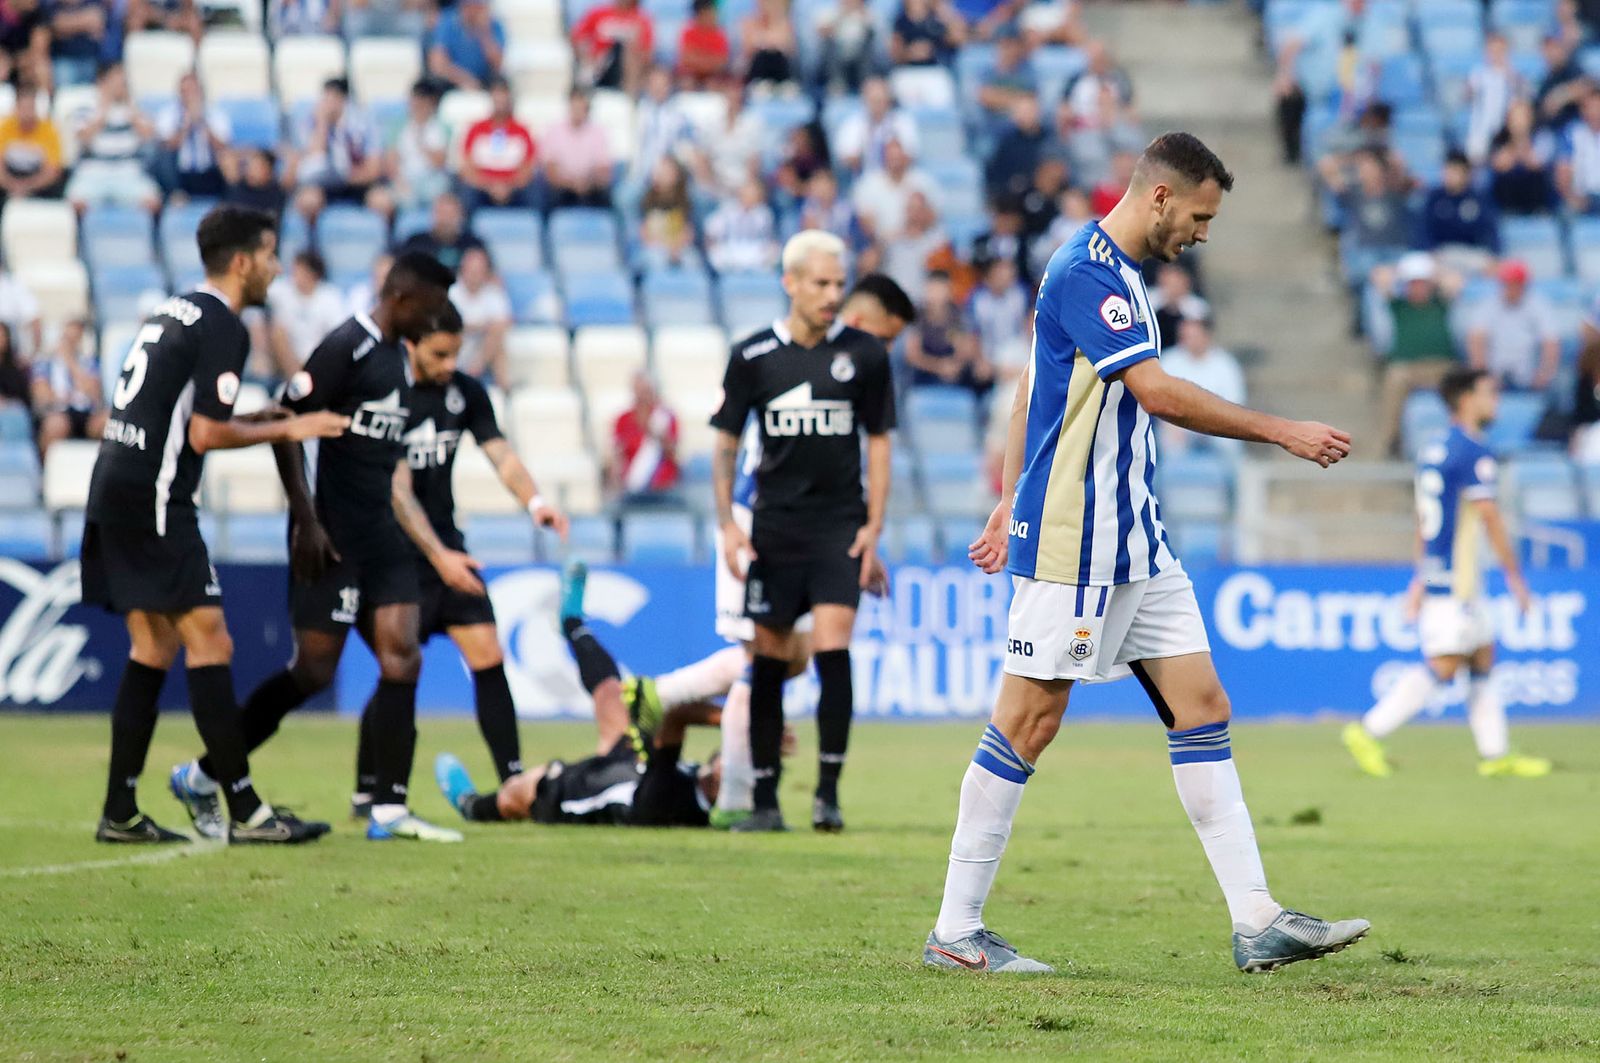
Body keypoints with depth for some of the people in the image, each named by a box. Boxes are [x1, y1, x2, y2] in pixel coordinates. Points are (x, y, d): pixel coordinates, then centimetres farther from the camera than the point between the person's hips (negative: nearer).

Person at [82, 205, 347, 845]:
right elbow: (205, 434, -15)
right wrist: (288, 429, -4)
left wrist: (276, 414, 22)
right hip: (152, 501, -10)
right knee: (209, 644, -9)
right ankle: (245, 813, -10)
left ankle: (120, 813, 11)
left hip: (114, 490, 10)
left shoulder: (173, 313, 18)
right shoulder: (222, 328, -10)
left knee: (154, 647, 12)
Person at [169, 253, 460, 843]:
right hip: (333, 537, -8)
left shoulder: (395, 356, 15)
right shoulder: (346, 347, -13)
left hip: (381, 534, 8)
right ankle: (200, 776, 9)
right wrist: (306, 521, -19)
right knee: (313, 670, -5)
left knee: (401, 660, -4)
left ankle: (389, 810, -4)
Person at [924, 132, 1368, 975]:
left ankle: (1257, 922, 1)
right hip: (1072, 546, -10)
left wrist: (1011, 502, 25)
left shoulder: (1115, 273, 16)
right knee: (1027, 724, -5)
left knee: (1202, 707, 3)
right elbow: (1158, 393, -23)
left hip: (1134, 543, 10)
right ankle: (955, 931, 3)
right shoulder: (1085, 273, -16)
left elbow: (1031, 389, 23)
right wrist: (1281, 432, -17)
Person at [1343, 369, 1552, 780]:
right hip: (1456, 578, -10)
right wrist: (1515, 576, -9)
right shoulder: (1473, 453, -13)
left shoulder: (1433, 451, 15)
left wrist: (1419, 580, 23)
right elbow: (1490, 518, -15)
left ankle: (1495, 753, 12)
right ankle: (1369, 731, -10)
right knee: (1444, 664, -9)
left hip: (1436, 573, 10)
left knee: (1483, 659, 12)